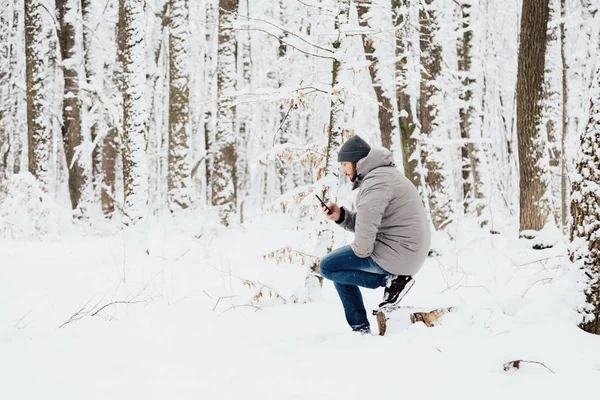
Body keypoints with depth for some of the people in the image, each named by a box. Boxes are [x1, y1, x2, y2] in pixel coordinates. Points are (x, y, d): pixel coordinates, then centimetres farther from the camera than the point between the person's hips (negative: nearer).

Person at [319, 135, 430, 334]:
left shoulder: (377, 179, -16)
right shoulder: (381, 175, 19)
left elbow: (367, 220, -31)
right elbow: (367, 223, 17)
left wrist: (360, 250, -17)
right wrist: (340, 216, 2)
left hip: (395, 255, -11)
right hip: (409, 254, 11)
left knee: (328, 266, -5)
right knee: (340, 267, 20)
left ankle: (389, 280, -7)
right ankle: (360, 329, 18)